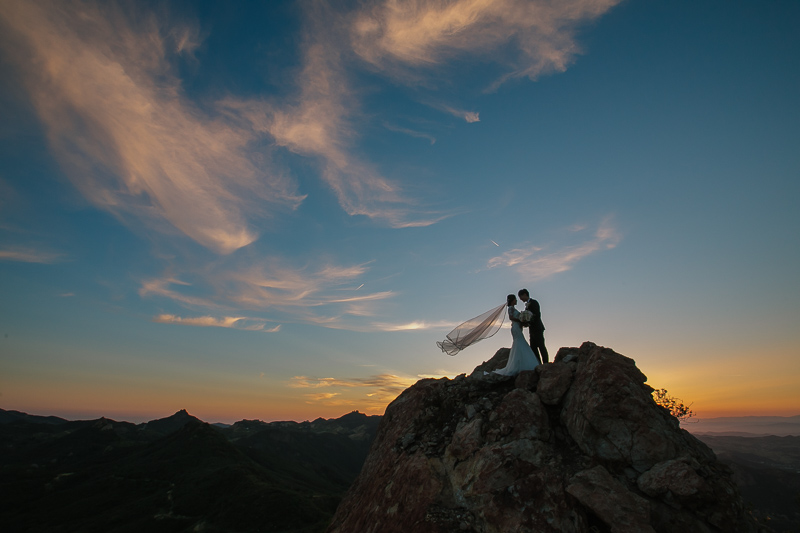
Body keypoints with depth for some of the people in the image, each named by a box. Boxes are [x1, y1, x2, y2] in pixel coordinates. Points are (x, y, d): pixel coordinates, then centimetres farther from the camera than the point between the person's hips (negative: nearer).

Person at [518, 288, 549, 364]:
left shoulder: (534, 302, -10)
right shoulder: (527, 304, 17)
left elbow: (537, 315, -18)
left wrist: (529, 323, -21)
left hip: (537, 328, -9)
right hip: (532, 329, 9)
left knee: (541, 346, -6)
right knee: (533, 348, 7)